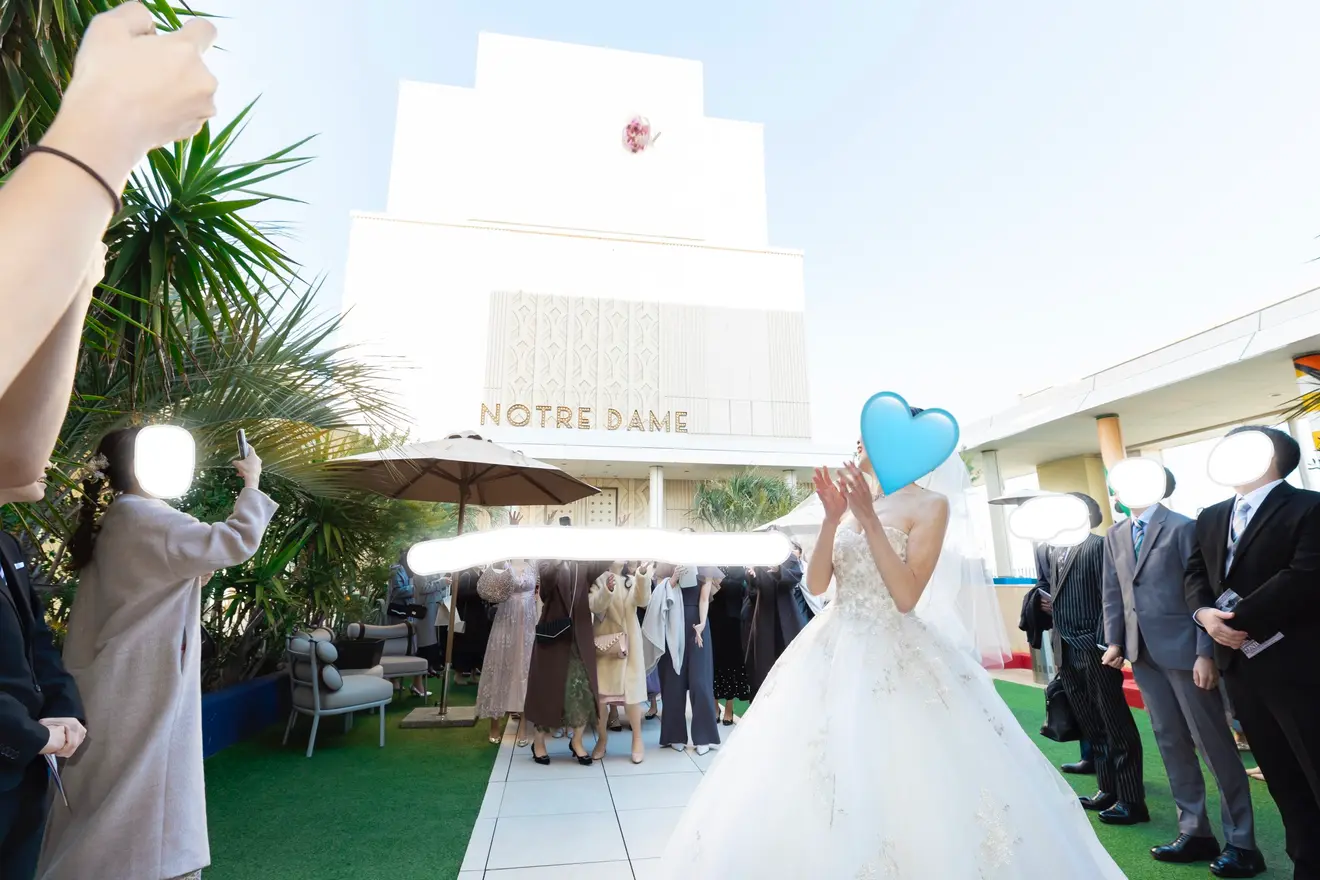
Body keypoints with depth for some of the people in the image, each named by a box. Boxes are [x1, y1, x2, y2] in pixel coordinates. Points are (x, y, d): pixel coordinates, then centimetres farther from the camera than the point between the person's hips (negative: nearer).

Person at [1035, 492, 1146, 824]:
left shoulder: (1097, 545, -9)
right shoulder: (1044, 549, 10)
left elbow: (1109, 596, -13)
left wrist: (1104, 642, -17)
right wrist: (1043, 599, 0)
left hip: (1095, 647, -6)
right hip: (1065, 650, 6)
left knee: (1115, 724, 4)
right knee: (1090, 725, 16)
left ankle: (1131, 799, 14)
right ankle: (1108, 789, 28)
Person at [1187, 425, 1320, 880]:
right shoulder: (1210, 517, 12)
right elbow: (1194, 573, 9)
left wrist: (1238, 619, -20)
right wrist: (1205, 613, -10)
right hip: (1238, 661, 7)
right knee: (1280, 774, 16)